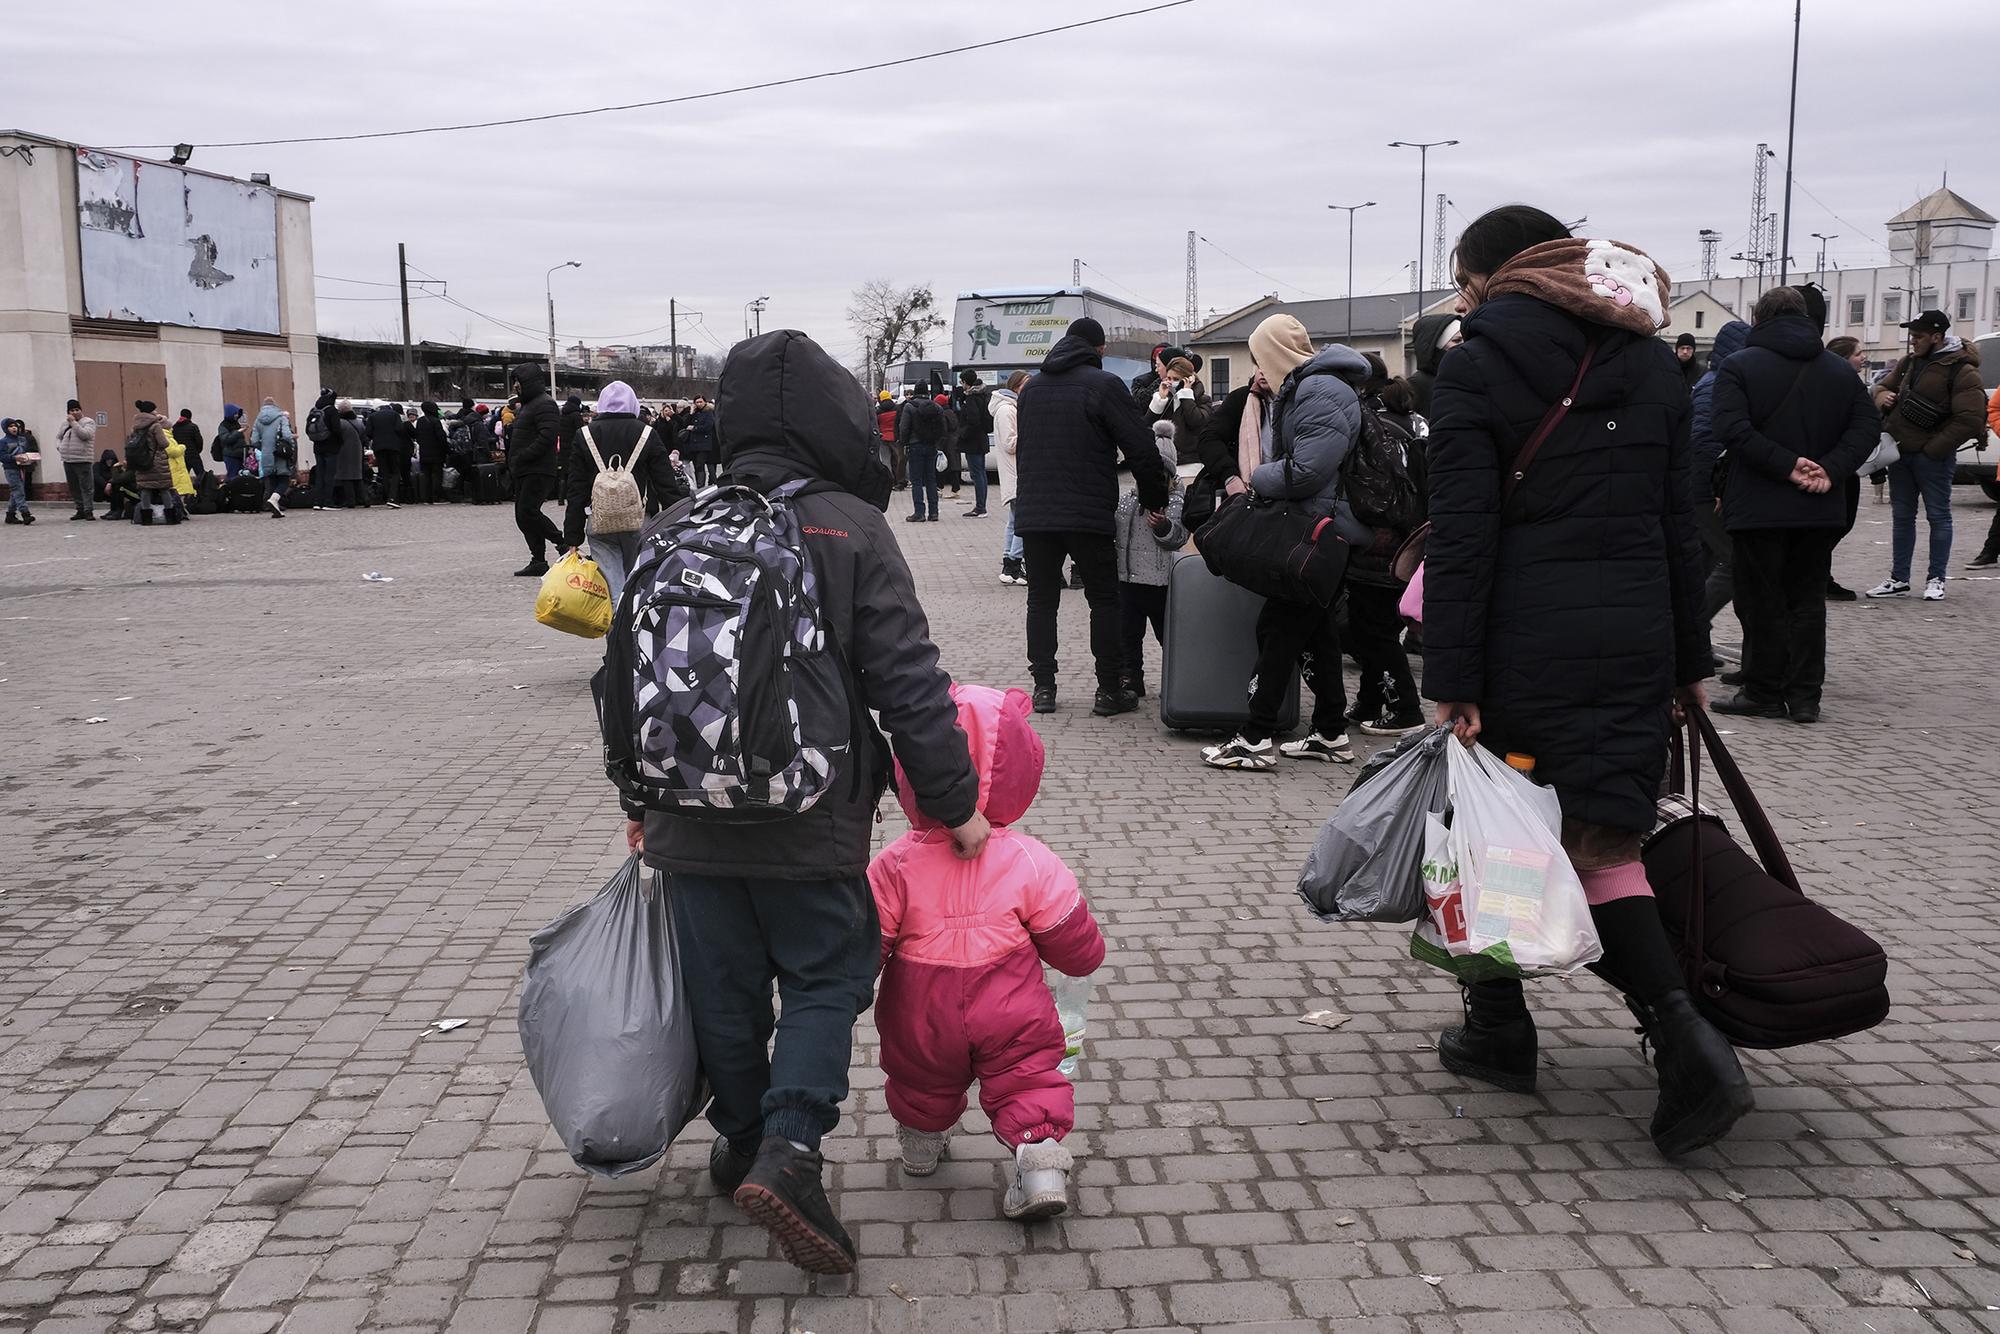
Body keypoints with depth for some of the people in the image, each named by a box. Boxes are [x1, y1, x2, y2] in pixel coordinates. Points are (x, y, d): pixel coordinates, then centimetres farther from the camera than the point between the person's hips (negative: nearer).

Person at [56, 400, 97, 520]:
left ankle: (88, 511, -4)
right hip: (67, 461, 7)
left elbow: (85, 434, -19)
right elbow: (58, 436, 27)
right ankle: (80, 510, 17)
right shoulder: (65, 423, 16)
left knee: (86, 487, -7)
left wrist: (73, 422, -16)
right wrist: (59, 447, 9)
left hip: (82, 460, -7)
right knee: (73, 488, 10)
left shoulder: (88, 422, -2)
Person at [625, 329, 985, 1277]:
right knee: (828, 977, 11)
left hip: (692, 819, 4)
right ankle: (789, 1145, -5)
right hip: (810, 827, -4)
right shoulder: (850, 529, -11)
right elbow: (909, 684, -13)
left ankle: (741, 1140, 33)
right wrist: (954, 802, -3)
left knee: (723, 987, 17)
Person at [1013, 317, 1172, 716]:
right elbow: (1142, 449, -10)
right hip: (1088, 515, -4)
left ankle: (1043, 687, 9)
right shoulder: (1104, 385, -6)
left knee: (1041, 600, 11)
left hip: (1033, 514, 5)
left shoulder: (1032, 388, 14)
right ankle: (1110, 690, 6)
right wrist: (1155, 500, 1)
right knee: (1104, 599, 6)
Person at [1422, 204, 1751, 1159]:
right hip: (1636, 634, 5)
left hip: (1526, 638, -5)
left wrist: (1451, 679, -12)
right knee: (1604, 839, 8)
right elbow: (1679, 520, 14)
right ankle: (1683, 1037, -9)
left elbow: (1461, 537, -12)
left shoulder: (1474, 369, -5)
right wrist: (1690, 660, 18)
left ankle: (1498, 1032, 23)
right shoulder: (1651, 363, 13)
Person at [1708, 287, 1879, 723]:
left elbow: (1732, 429, -19)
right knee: (1808, 601, 11)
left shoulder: (1739, 366, -5)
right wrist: (1830, 469, -10)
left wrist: (1787, 466, -18)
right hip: (1820, 509, 5)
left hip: (1759, 507, -4)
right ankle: (1805, 697, 12)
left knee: (1762, 603, 3)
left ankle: (1764, 694, 7)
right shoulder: (1840, 369, 11)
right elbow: (1867, 425, 1)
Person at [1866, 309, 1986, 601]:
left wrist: (1933, 449, -16)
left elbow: (1970, 419, -16)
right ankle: (1899, 580, 17)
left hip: (1932, 457, -7)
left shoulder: (1961, 371, -11)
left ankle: (1936, 579, 10)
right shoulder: (1909, 362, 12)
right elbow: (1883, 386, 26)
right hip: (1900, 453, 7)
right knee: (1902, 517, 11)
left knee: (1938, 517, 2)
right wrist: (1882, 396, 0)